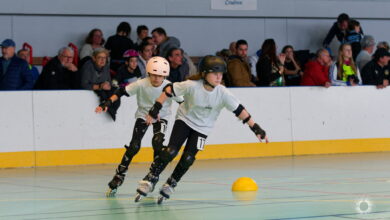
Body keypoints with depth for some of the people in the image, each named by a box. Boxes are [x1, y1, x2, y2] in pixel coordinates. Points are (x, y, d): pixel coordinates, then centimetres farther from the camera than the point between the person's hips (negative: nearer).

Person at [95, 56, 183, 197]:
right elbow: (121, 92, -18)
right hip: (143, 115, 0)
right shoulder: (141, 84, -23)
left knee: (157, 142, -23)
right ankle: (118, 177, -2)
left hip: (161, 116, 0)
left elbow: (183, 102, -10)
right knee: (134, 146, -11)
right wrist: (107, 103, -28)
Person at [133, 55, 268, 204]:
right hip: (185, 120, -2)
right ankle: (150, 180, -3)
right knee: (170, 151, -18)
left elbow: (239, 110, -15)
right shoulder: (192, 86, -26)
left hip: (202, 128, 2)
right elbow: (169, 91, -16)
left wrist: (255, 128, -15)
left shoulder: (223, 93, -21)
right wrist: (155, 110, -19)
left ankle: (169, 186, 13)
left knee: (188, 159, -7)